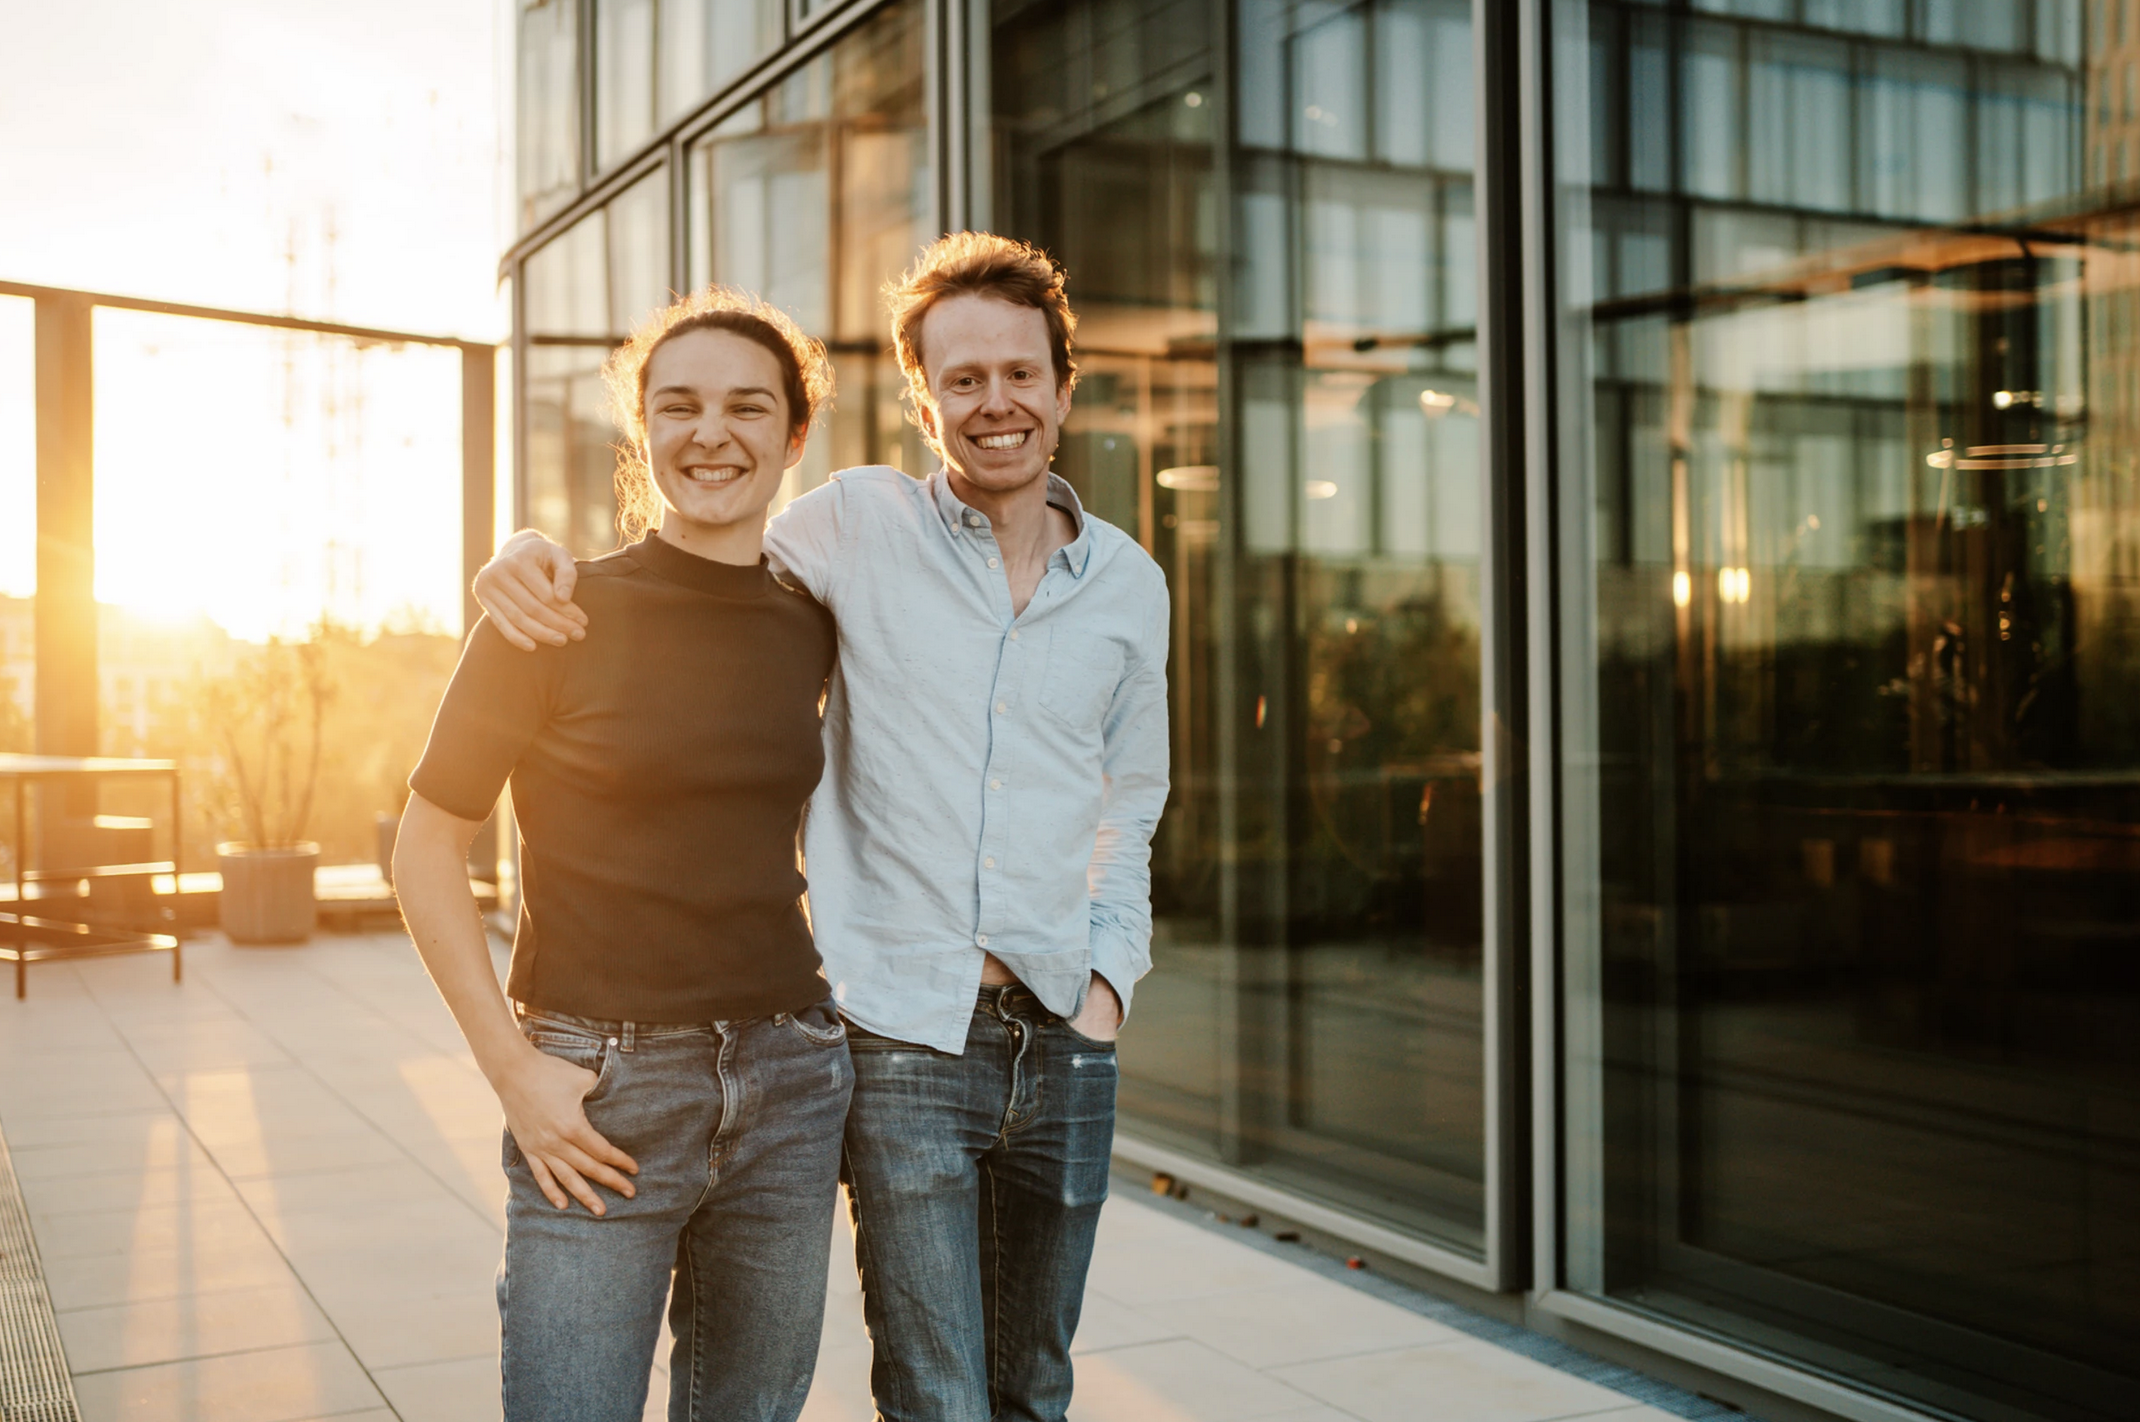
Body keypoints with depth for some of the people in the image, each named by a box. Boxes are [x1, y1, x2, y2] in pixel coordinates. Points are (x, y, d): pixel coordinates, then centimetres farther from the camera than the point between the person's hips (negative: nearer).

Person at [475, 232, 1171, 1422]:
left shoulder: (1131, 585, 8)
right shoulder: (861, 529, -2)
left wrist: (1109, 975, 5)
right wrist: (538, 555, -15)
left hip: (1063, 1044, 4)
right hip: (904, 1040, -3)